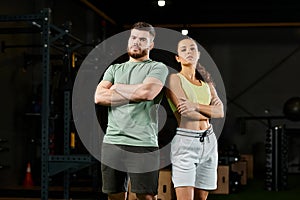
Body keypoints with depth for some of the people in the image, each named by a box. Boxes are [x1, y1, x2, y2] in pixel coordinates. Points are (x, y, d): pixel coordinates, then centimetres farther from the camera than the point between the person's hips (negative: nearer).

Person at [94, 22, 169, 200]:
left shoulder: (158, 68, 7)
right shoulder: (114, 69, 19)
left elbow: (147, 91, -14)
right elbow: (99, 97, 3)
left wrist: (117, 88, 2)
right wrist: (134, 95, -4)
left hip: (143, 143, -4)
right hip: (112, 141, 4)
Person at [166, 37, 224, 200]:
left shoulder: (206, 82, 16)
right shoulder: (174, 79, -1)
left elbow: (220, 112, 1)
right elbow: (186, 113, -14)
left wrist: (196, 106, -13)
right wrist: (209, 110, -1)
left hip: (208, 142, 6)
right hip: (185, 141, -6)